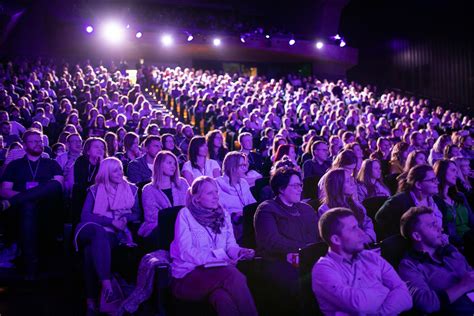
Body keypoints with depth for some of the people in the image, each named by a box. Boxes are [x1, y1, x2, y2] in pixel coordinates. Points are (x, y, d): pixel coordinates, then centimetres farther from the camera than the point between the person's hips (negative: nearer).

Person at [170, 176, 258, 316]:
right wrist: (218, 256, -19)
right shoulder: (185, 215, -1)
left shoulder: (223, 214, 16)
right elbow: (186, 252, -10)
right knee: (233, 275, -33)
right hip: (189, 275, -4)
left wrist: (239, 252, -12)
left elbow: (230, 245, 12)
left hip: (218, 272, 4)